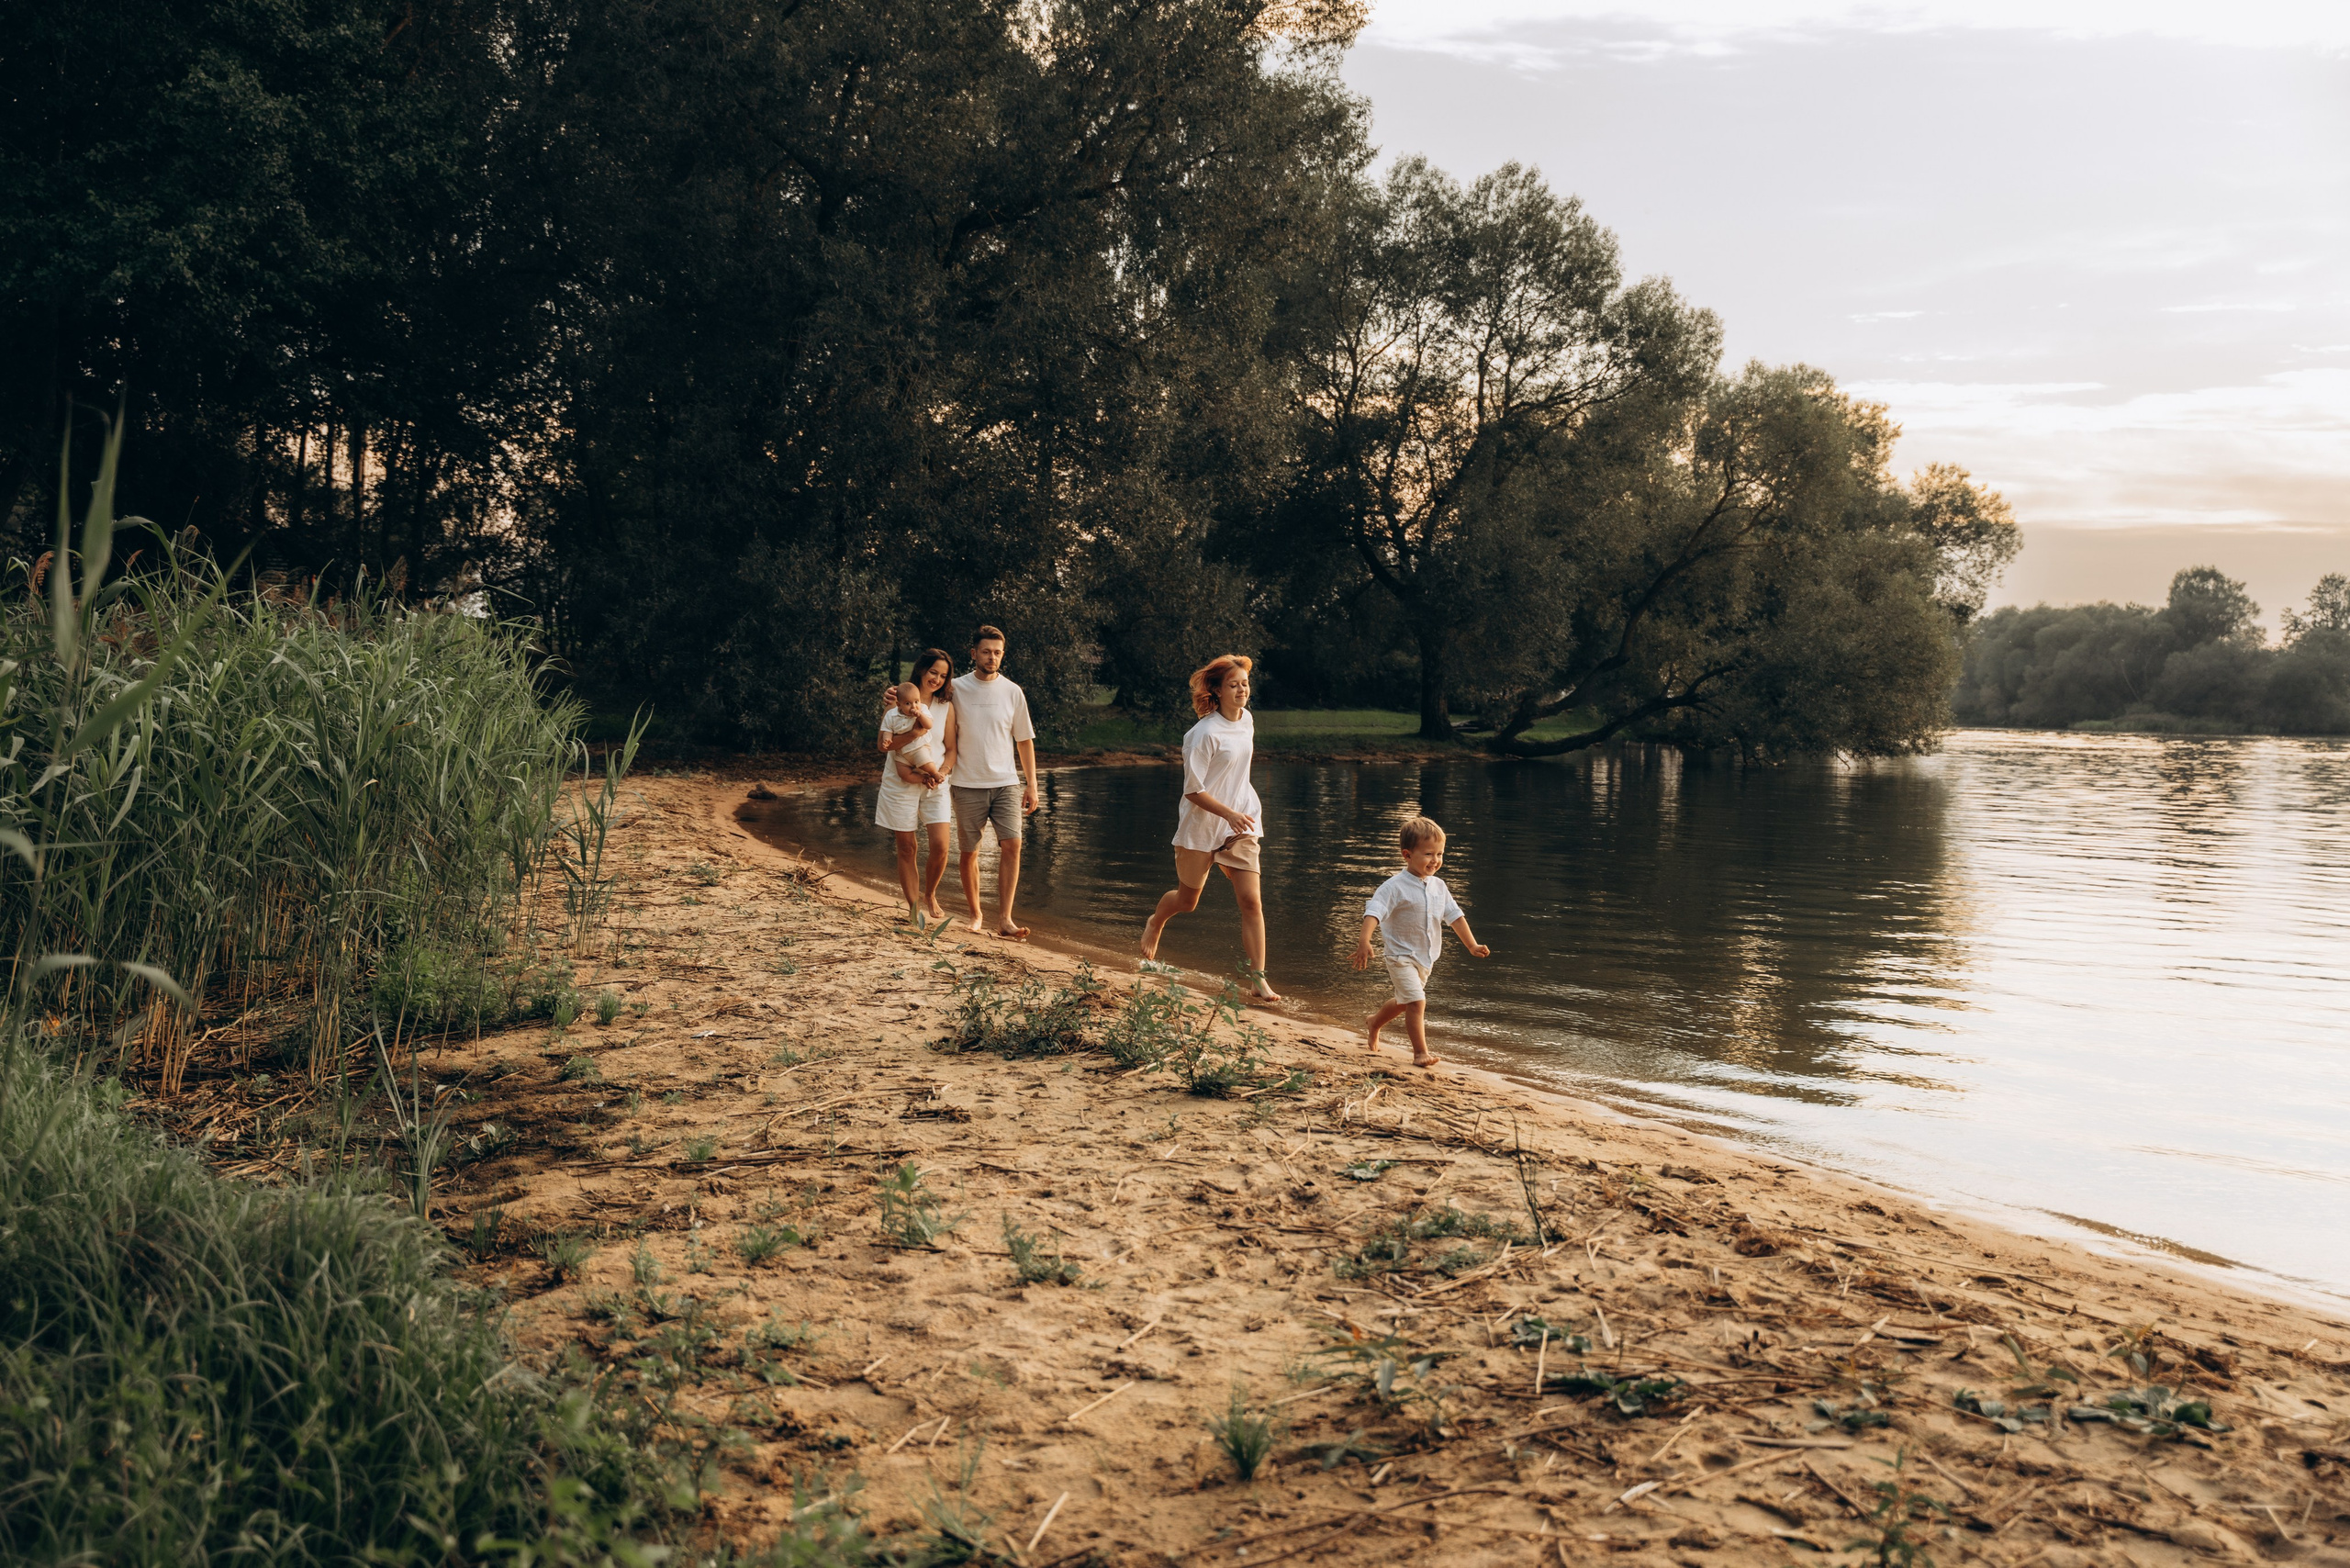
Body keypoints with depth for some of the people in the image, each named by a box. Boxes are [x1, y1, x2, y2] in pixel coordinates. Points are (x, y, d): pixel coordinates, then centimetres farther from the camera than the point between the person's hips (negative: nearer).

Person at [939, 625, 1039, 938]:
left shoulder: (1012, 692, 5)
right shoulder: (956, 689, 0)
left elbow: (1024, 741, 10)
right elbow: (947, 739, 6)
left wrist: (1032, 784, 7)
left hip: (1007, 783, 1)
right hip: (968, 785, -1)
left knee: (1011, 844, -13)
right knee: (969, 852, 5)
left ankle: (1004, 919, -12)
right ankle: (976, 915, 21)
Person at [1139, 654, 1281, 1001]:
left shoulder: (1247, 720, 4)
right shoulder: (1205, 733, -18)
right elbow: (1193, 790, -18)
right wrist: (1229, 814, -28)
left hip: (1241, 826, 5)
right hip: (1201, 827, -5)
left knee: (1251, 901, -10)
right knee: (1187, 901, 15)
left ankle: (1258, 979, -9)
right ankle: (1155, 924, 49)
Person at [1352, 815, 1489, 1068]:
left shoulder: (1438, 886, 3)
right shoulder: (1395, 886, -19)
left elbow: (1454, 915, 13)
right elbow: (1374, 912, -28)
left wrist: (1472, 945, 14)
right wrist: (1364, 942, -42)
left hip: (1426, 957, 7)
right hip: (1402, 956, -7)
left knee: (1405, 1002, 22)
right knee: (1417, 1002, -18)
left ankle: (1376, 1022, 48)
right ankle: (1420, 1052, -10)